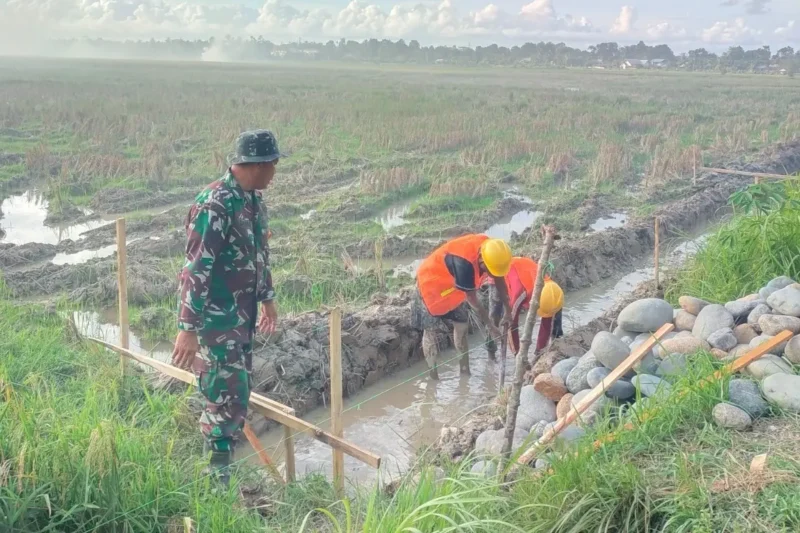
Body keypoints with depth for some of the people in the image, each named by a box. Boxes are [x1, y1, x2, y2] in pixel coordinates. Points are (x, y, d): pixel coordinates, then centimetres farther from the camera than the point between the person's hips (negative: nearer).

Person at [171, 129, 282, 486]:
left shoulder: (254, 200, 6)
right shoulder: (215, 205, -23)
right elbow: (196, 270, -25)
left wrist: (267, 299, 27)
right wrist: (188, 329, -26)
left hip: (243, 317, 9)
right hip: (216, 321, -9)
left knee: (236, 396, 17)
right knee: (228, 400, -5)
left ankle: (220, 465, 33)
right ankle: (217, 479, 9)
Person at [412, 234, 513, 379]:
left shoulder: (490, 250, -20)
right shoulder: (464, 262, -41)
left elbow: (500, 281, -4)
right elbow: (472, 299, -29)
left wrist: (508, 311, -2)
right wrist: (489, 325, -19)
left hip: (452, 287, 8)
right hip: (431, 284, -7)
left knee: (461, 326, 9)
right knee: (430, 330, 0)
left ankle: (465, 372, 19)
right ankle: (433, 377, 7)